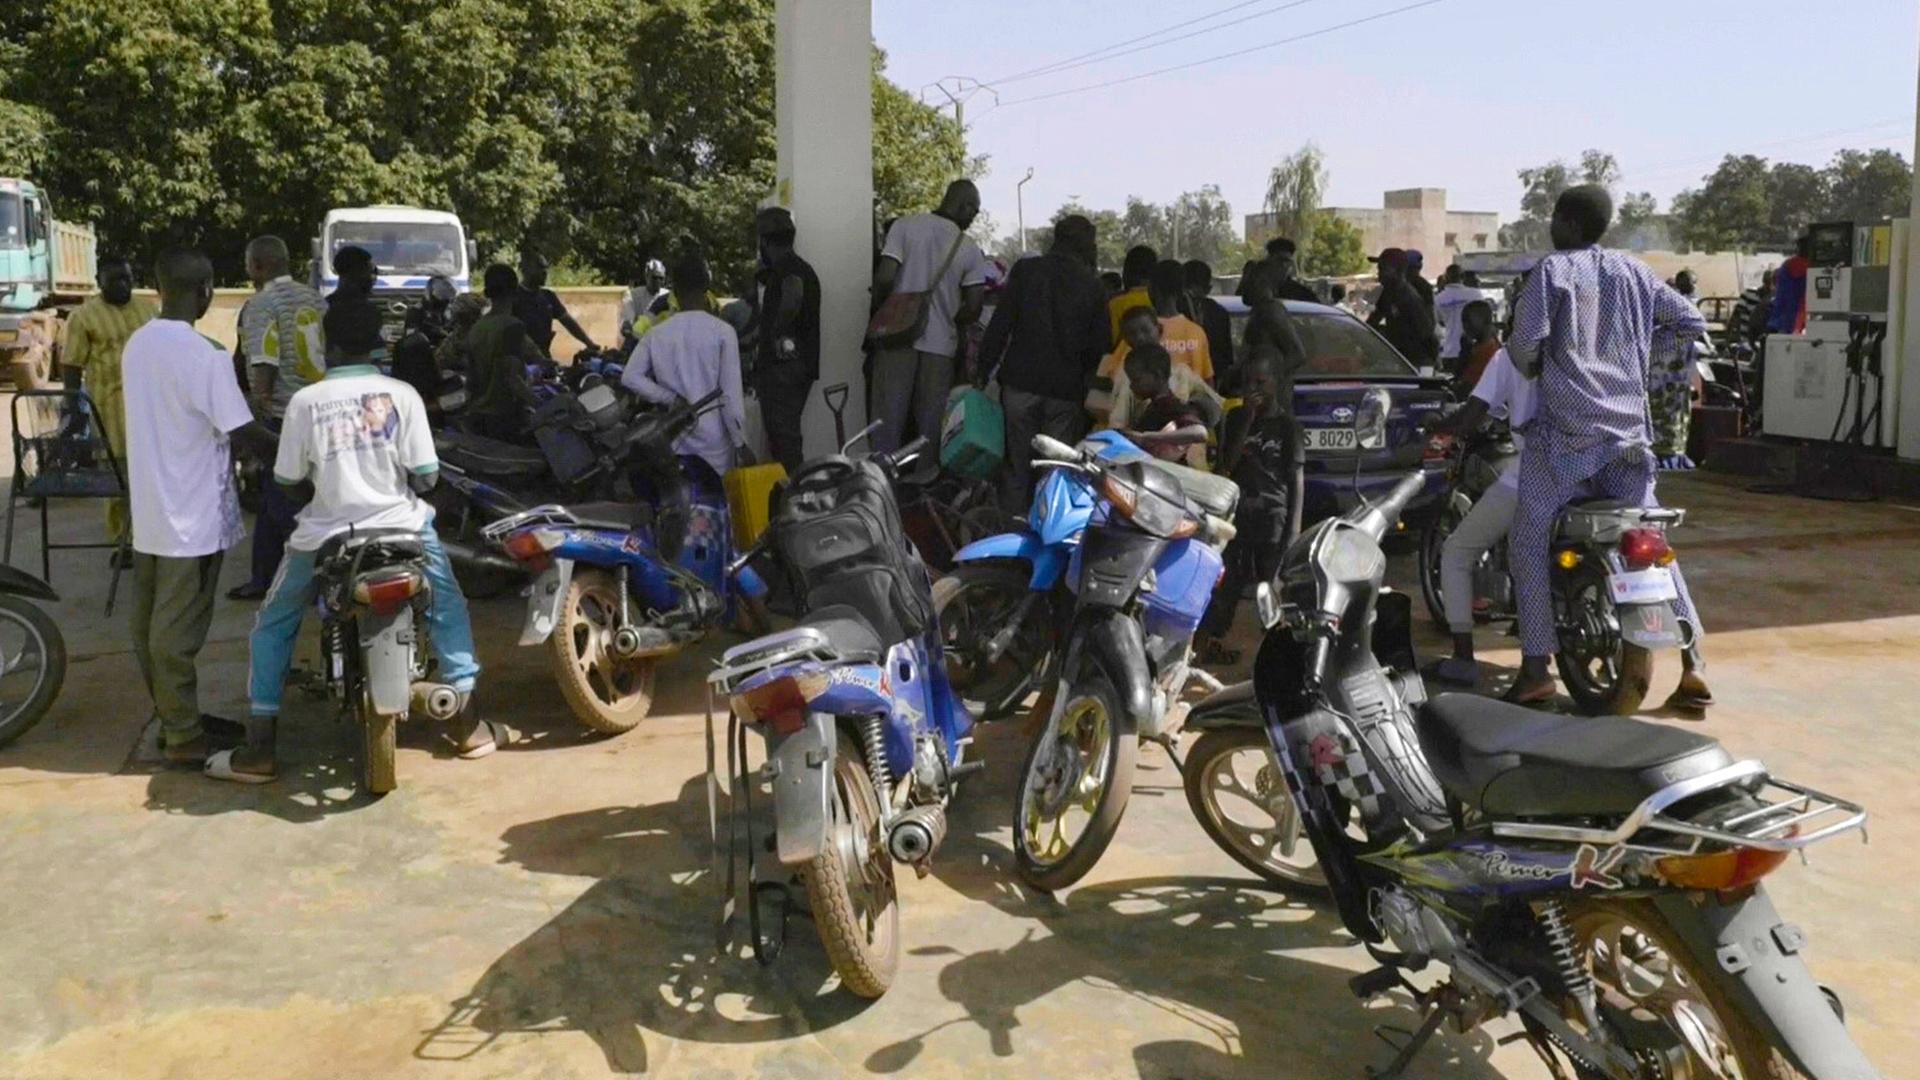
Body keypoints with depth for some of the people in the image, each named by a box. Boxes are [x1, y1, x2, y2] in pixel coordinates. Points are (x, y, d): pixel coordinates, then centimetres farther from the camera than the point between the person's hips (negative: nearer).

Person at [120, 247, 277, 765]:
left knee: (152, 623, 14)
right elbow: (244, 433, -18)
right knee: (178, 630, -2)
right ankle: (184, 737, 6)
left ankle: (173, 716, 27)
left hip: (150, 510, 8)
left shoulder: (137, 344, 7)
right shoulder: (203, 354, -19)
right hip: (191, 515, -8)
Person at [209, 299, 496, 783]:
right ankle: (468, 726, 19)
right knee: (448, 610, 22)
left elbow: (290, 483, 0)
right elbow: (426, 476, -7)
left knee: (272, 627, 18)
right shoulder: (401, 395, -5)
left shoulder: (305, 401, -4)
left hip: (325, 536, 0)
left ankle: (258, 751, 15)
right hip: (401, 527, 0)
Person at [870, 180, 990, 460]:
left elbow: (884, 278, -10)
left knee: (890, 415, 3)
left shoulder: (905, 225, -3)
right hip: (940, 343, 1)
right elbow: (973, 311, 0)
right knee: (930, 422, 7)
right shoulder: (970, 249, 0)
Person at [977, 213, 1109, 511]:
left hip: (1021, 379, 0)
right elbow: (1098, 344, 3)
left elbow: (1000, 323, -4)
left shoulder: (1025, 270, -1)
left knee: (1017, 463, 6)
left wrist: (984, 368, 1)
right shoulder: (1094, 287, 2)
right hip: (1066, 387, 0)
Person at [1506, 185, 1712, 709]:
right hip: (1629, 431, 5)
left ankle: (1536, 666, -7)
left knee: (1530, 537, 1)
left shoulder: (1552, 271, -1)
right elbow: (1692, 323, 17)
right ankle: (1693, 664, 8)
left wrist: (1535, 371, 11)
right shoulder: (1631, 271, 14)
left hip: (1565, 431, -5)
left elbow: (1525, 344, -10)